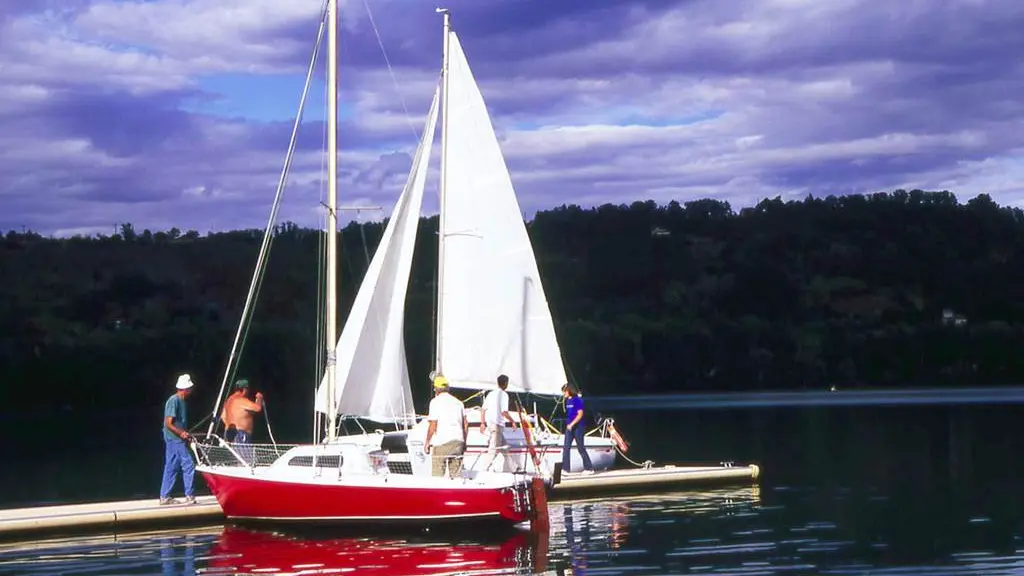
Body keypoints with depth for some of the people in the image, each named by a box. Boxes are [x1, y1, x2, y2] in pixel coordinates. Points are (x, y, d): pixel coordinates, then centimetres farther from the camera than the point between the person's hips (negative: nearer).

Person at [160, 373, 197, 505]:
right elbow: (168, 423, -18)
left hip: (178, 440, 10)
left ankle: (164, 497, 14)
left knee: (171, 468, 10)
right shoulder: (174, 401, -15)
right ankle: (190, 496, -4)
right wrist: (181, 433, -17)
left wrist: (185, 434, 12)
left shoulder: (180, 400, 14)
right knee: (188, 466, -8)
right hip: (175, 440, -10)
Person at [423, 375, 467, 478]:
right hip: (458, 441, 5)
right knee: (456, 474, 8)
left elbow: (433, 425, -9)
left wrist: (427, 441, 1)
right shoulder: (458, 402, 14)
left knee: (437, 475, -2)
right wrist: (464, 442, 20)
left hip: (441, 442, -5)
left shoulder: (435, 402, -3)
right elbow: (465, 424, 13)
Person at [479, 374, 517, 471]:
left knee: (504, 449, 17)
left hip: (489, 425, 8)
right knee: (493, 450, -8)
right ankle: (484, 470, -13)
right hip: (497, 425, -8)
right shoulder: (504, 394, -8)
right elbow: (504, 412, -16)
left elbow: (483, 409, 12)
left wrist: (482, 423, 16)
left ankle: (501, 470, 19)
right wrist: (512, 421, -3)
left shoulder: (491, 394, 14)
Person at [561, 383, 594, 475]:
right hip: (569, 427, 8)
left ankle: (589, 468, 8)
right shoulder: (567, 401, 11)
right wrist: (568, 424, 14)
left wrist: (572, 424, -21)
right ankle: (565, 468, -1)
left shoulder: (578, 400, -12)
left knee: (581, 448, -1)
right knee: (566, 447, -1)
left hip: (577, 427, -8)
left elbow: (580, 414, -17)